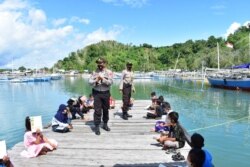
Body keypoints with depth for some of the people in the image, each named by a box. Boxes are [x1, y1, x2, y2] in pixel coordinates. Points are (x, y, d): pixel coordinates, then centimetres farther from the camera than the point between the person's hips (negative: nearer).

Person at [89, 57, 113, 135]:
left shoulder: (109, 72, 0)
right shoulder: (94, 72, 4)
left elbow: (110, 82, -11)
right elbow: (90, 82, -2)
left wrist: (103, 79, -22)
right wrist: (96, 80, -19)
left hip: (106, 93, 1)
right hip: (97, 93, -1)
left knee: (106, 109, 13)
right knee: (97, 110, -3)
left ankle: (105, 124, 30)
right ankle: (97, 127, 5)